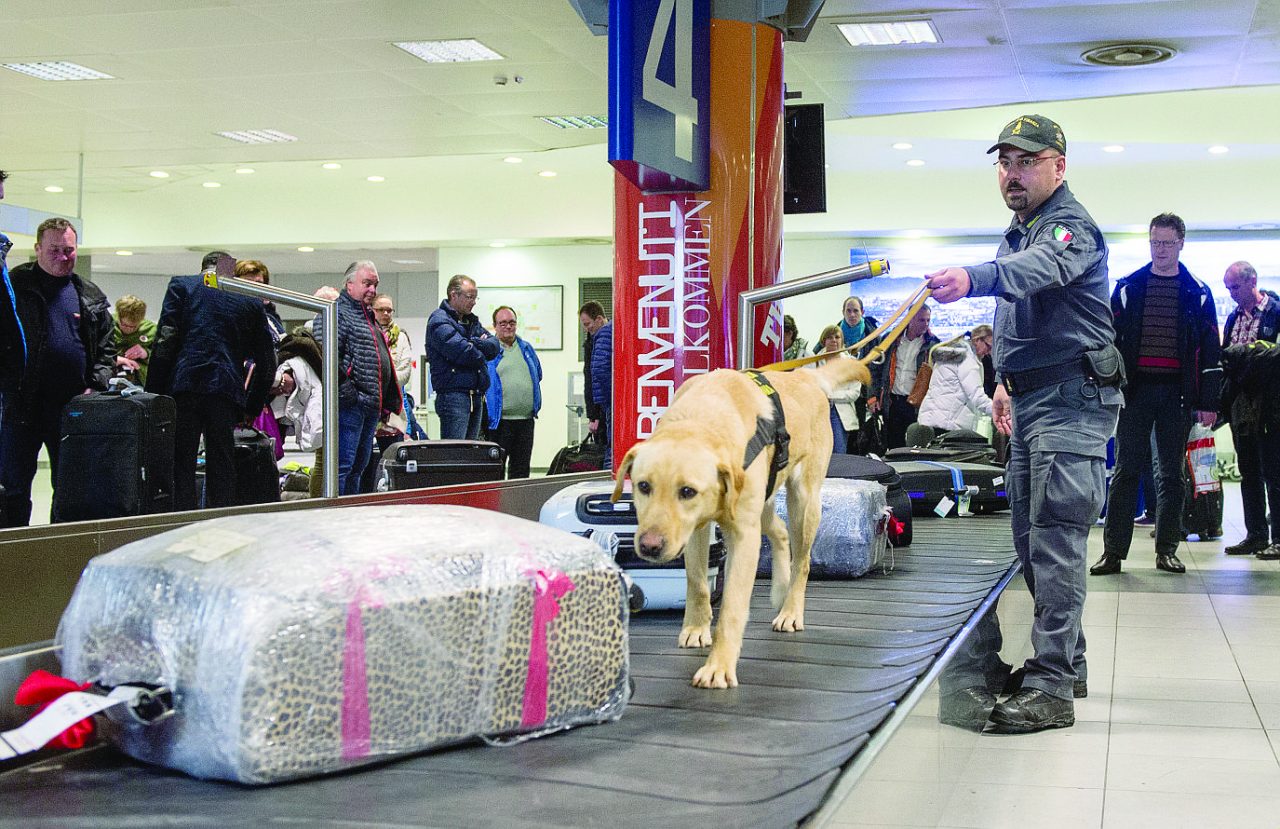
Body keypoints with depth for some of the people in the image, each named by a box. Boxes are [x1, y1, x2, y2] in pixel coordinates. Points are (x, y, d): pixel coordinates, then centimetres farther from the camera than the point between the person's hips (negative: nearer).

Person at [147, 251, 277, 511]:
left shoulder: (181, 284, 12)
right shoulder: (251, 301, 17)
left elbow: (165, 340, 0)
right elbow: (267, 361, 15)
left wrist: (153, 393, -1)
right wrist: (251, 409, 22)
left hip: (183, 385, -1)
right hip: (227, 392, 2)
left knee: (180, 467, 1)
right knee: (222, 468, 6)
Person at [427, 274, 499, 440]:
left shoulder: (472, 321, 21)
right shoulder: (439, 321, -7)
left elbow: (494, 346, 9)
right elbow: (461, 352, -19)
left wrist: (473, 343, -9)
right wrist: (480, 354, 2)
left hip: (476, 397, 9)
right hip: (453, 394, -9)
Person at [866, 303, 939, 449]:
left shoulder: (932, 344, 1)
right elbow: (875, 368, 13)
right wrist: (873, 396, 4)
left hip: (917, 404, -3)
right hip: (892, 403, 3)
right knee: (893, 447, 8)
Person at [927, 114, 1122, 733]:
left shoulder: (1071, 225, -13)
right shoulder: (1018, 232, 18)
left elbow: (1042, 266, -38)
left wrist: (972, 278, -55)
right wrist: (1007, 383, 24)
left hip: (1072, 401, -10)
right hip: (1033, 401, 10)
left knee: (1055, 537, -14)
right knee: (1030, 537, 14)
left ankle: (1050, 688, -14)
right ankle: (1065, 663, 26)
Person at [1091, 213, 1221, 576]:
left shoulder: (1197, 293, 7)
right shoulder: (1128, 287, 8)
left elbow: (1210, 351, 6)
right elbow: (1110, 339, 6)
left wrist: (1208, 402, 0)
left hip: (1177, 392, 0)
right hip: (1136, 388, 0)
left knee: (1171, 474, 6)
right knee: (1126, 471, -2)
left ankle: (1167, 550, 14)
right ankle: (1113, 551, 0)